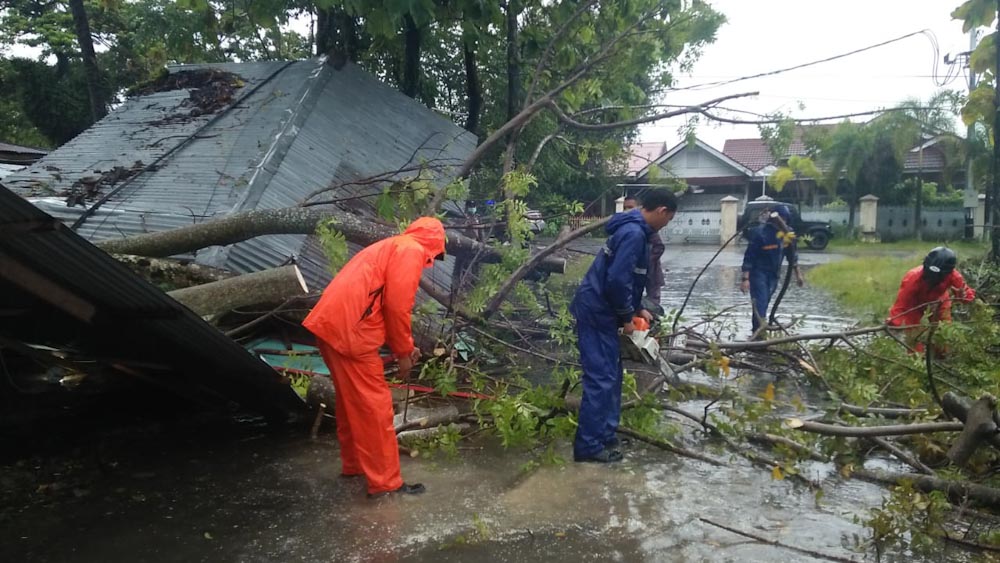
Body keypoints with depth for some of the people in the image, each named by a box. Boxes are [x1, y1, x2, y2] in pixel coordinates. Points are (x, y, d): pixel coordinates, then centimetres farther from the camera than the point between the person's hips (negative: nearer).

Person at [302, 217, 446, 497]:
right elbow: (397, 305, -13)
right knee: (373, 406, -2)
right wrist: (403, 352, -1)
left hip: (331, 324, 10)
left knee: (351, 400, 22)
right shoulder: (412, 250, -3)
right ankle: (386, 482, 5)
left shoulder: (391, 247, 27)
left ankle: (354, 464, 34)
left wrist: (404, 346, 26)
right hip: (349, 331, -10)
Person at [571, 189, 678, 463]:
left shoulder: (633, 229, 15)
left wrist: (637, 309, 16)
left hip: (601, 311, 11)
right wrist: (627, 317, -13)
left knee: (611, 374, 16)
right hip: (597, 313, -11)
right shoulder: (634, 233, -19)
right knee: (601, 378, -7)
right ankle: (588, 445, -1)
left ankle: (605, 434, 24)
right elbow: (617, 280, -25)